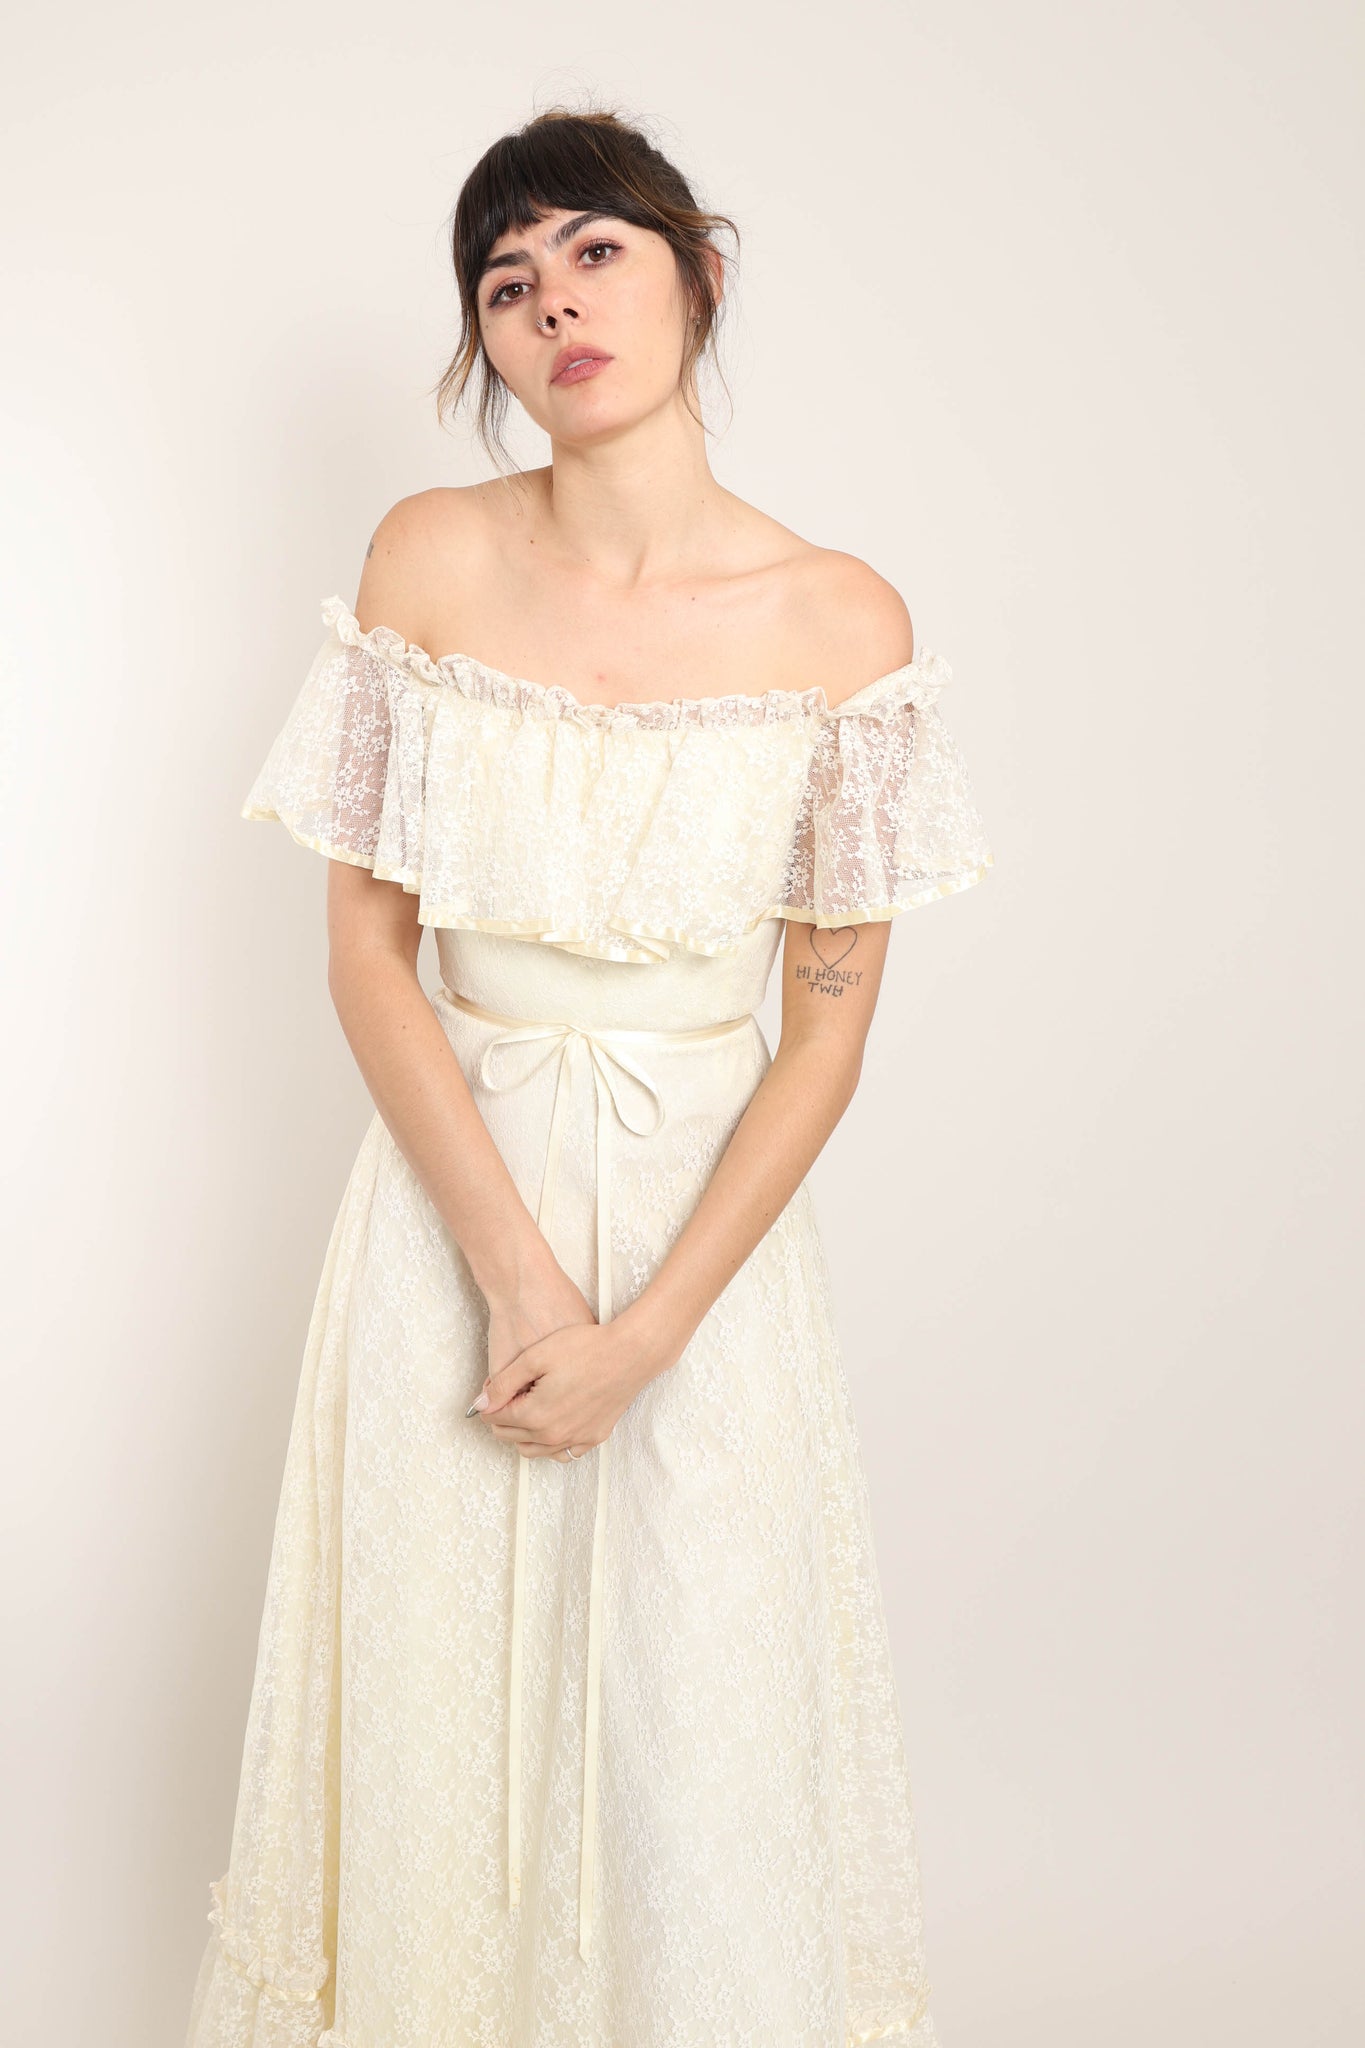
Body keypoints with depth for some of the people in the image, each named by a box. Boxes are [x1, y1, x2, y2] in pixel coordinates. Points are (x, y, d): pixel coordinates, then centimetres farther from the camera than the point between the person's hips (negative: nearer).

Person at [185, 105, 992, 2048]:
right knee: (439, 1711, 13)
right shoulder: (430, 560, -5)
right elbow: (366, 946, -4)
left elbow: (832, 1021, -5)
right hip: (453, 1203, 1)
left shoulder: (842, 622, -8)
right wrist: (518, 1274, -13)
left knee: (700, 1733, 9)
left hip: (710, 1225, -1)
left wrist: (647, 1328, -12)